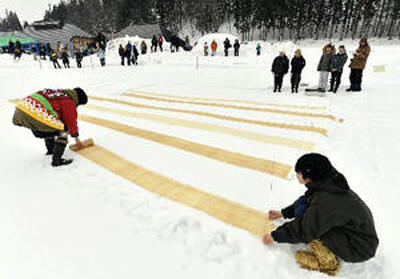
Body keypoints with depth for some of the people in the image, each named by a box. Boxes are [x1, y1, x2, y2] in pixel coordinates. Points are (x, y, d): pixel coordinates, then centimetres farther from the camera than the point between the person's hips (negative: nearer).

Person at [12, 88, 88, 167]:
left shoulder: (59, 93, 25)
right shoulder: (69, 102, -1)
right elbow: (71, 121, 6)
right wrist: (77, 138, 20)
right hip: (34, 115, -10)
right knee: (63, 130, -3)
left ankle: (51, 150, 44)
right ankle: (56, 160, -3)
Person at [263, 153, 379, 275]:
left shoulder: (325, 201, -32)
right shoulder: (329, 182, -5)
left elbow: (305, 230, -23)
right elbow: (304, 202, 12)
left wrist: (275, 236, -9)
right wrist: (283, 213, 15)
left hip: (360, 248, -9)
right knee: (303, 202, -1)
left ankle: (328, 263, -5)